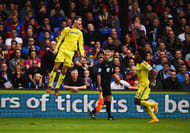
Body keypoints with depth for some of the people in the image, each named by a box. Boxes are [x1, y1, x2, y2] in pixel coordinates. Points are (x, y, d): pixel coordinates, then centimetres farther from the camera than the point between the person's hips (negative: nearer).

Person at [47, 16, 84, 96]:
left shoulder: (79, 33, 16)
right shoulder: (67, 29, 7)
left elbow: (81, 44, 17)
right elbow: (60, 39, 8)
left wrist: (82, 53, 3)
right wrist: (56, 48, 0)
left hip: (71, 52, 3)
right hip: (62, 50, -3)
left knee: (64, 70, -1)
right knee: (56, 67, -11)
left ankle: (57, 88, 5)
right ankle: (50, 86, -7)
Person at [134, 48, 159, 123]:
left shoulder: (144, 64, -16)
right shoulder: (138, 64, 12)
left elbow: (153, 72, -22)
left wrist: (151, 82, -29)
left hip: (145, 85, -9)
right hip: (141, 86, 9)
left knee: (137, 101, -14)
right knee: (144, 104, 8)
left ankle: (154, 104, -3)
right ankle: (154, 118, 12)